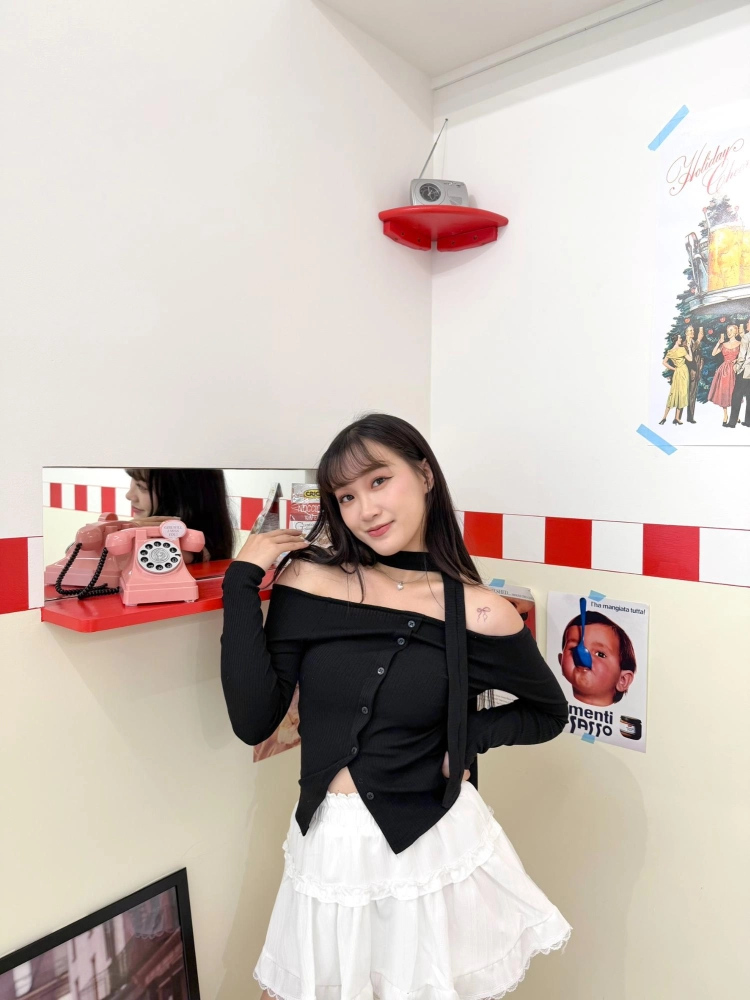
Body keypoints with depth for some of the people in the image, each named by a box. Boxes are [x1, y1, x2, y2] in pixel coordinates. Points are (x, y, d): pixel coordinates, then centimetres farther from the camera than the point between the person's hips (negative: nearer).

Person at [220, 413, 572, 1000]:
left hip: (438, 843, -1)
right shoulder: (308, 580, -9)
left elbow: (549, 713, 6)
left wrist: (468, 738, -9)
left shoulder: (479, 614, -11)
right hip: (331, 847, 2)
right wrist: (242, 582, -16)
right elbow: (254, 721, -13)